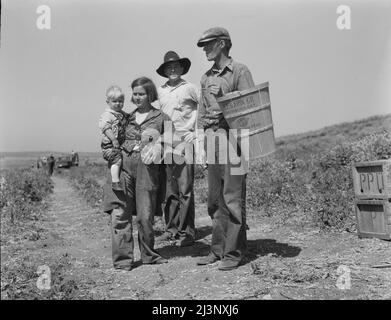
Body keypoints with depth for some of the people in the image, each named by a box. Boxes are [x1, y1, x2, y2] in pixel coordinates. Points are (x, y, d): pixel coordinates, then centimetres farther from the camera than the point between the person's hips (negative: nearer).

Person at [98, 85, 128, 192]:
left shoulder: (123, 115, 15)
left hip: (121, 144, 8)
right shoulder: (106, 115, -8)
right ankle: (115, 182, -17)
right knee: (117, 159, -21)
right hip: (109, 145, -8)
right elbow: (106, 128, -19)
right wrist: (114, 139, -28)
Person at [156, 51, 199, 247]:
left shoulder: (189, 88, 2)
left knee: (185, 190, -5)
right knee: (169, 190, 7)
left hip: (184, 143, -4)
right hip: (166, 144, 4)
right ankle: (171, 228, 18)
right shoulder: (160, 91, 14)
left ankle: (186, 232, 2)